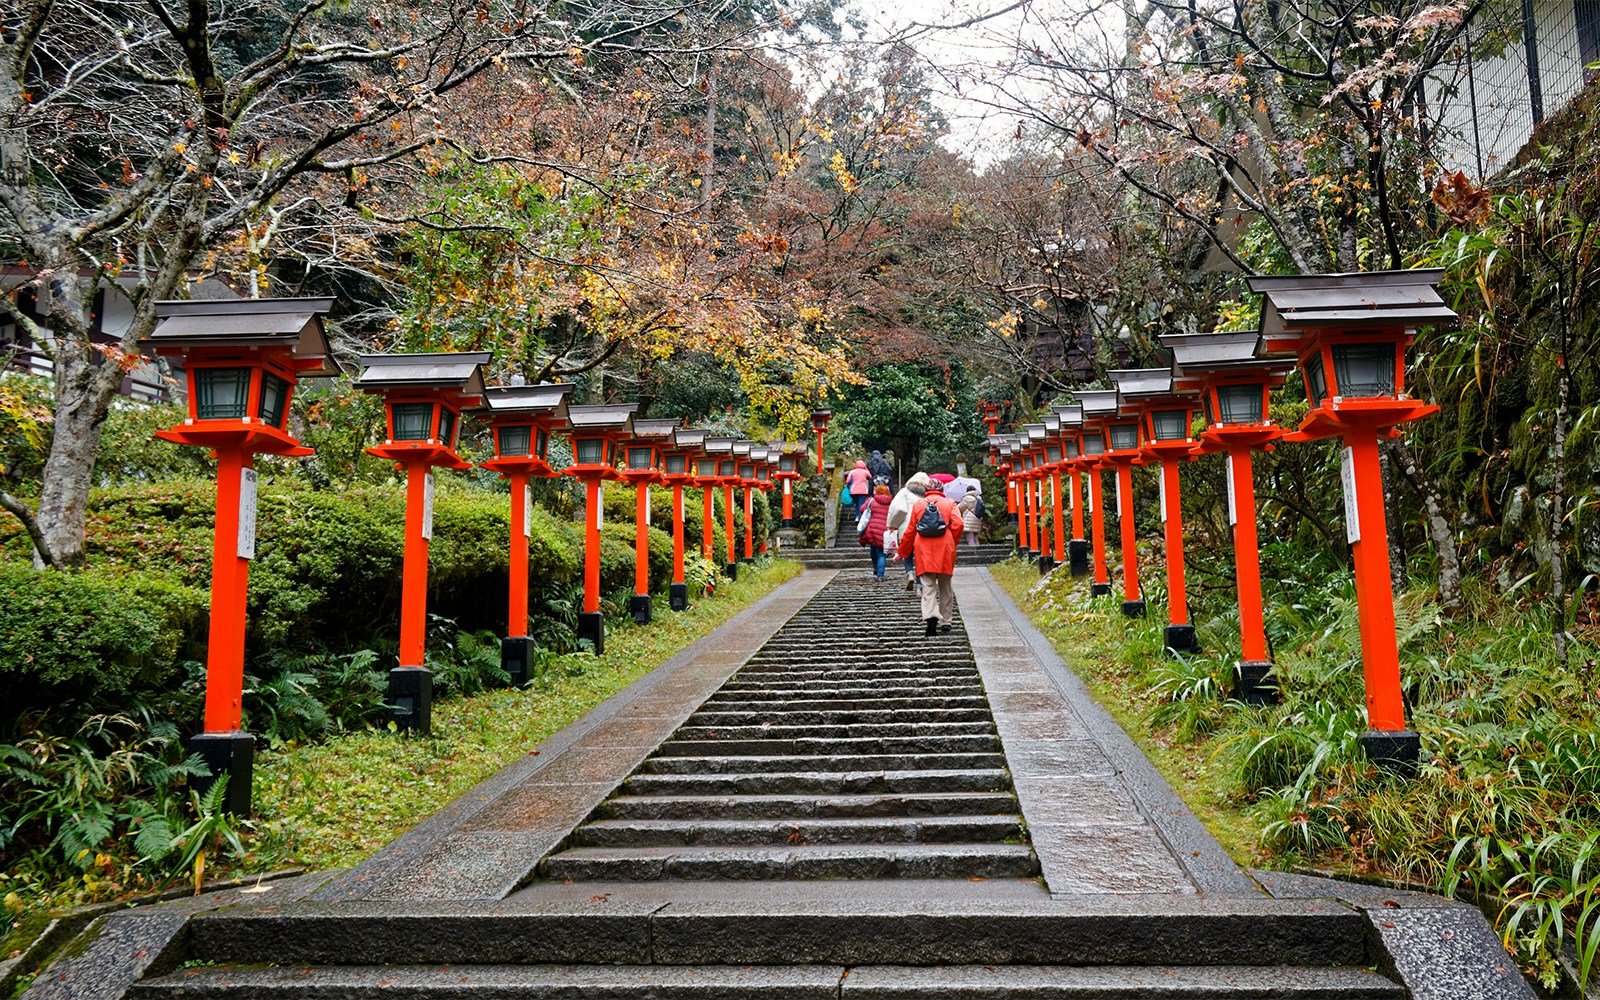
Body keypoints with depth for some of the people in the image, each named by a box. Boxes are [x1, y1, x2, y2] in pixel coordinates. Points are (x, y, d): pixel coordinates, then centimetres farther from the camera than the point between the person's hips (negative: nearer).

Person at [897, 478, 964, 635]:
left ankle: (931, 615, -28)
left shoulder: (918, 504, 12)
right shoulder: (949, 503, 9)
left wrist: (903, 552, 20)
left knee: (928, 586, -5)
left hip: (924, 551, 0)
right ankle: (945, 621, 15)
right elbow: (958, 524, -5)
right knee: (945, 586, 12)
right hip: (945, 551, 0)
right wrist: (952, 542, 10)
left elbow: (910, 530, 12)